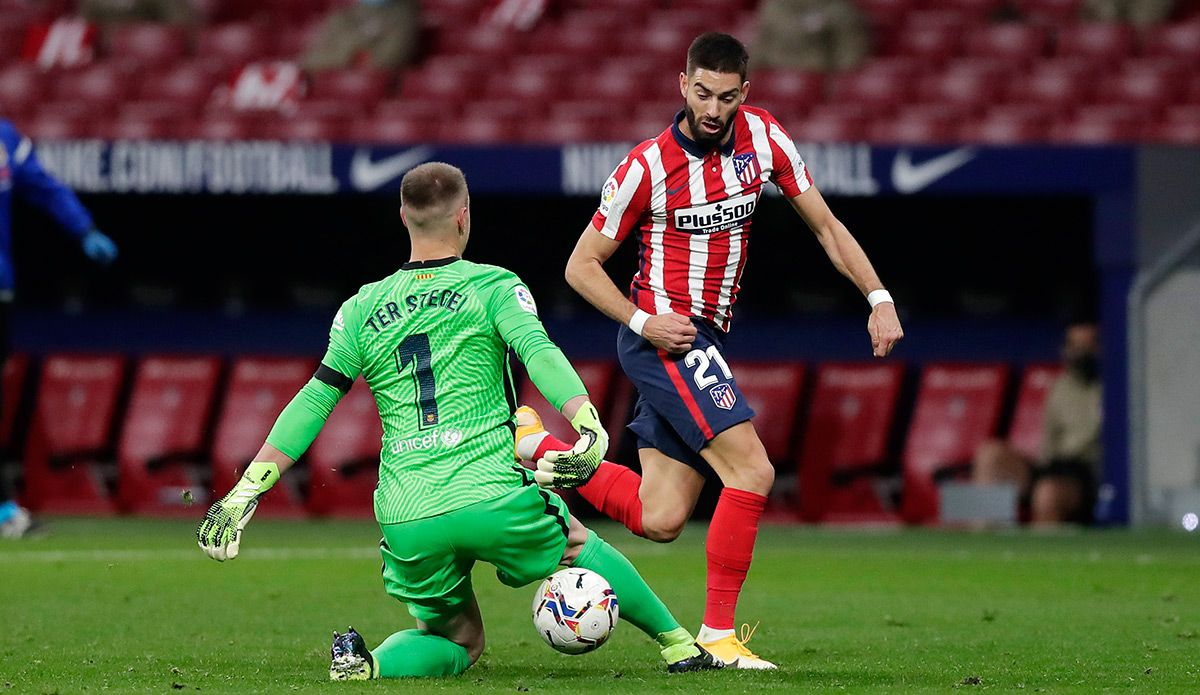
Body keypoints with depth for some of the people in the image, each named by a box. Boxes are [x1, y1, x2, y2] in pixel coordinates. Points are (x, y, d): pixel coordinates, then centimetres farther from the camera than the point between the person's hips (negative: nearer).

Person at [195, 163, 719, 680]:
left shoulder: (361, 310, 15)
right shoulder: (494, 287, 5)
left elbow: (314, 401, 11)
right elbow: (539, 353, -13)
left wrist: (248, 489, 12)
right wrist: (589, 425, -25)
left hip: (404, 519, 3)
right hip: (492, 497, -3)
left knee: (456, 644, 20)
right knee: (580, 545, 27)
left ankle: (364, 661, -8)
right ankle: (678, 645, 24)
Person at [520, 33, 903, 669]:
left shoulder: (762, 136, 1)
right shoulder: (648, 166, -13)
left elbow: (824, 225, 9)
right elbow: (582, 265, -5)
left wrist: (878, 297, -2)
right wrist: (644, 322, -18)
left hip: (704, 339, 7)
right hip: (664, 334, -7)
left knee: (658, 521, 7)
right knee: (752, 470, -20)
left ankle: (536, 446, 22)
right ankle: (717, 634, -12)